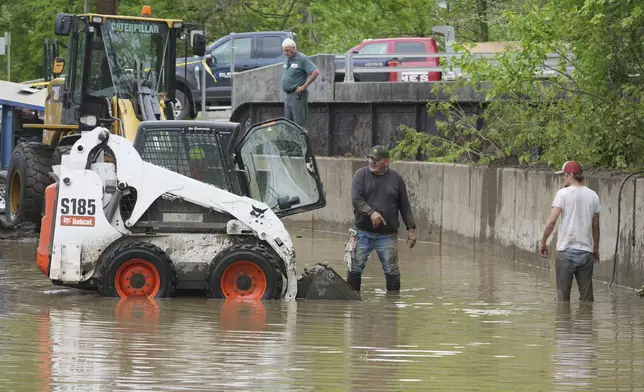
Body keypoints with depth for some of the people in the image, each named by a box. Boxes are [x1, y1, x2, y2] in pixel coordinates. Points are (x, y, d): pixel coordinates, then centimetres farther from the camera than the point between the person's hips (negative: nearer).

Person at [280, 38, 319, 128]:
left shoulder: (302, 59, -10)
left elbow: (315, 72, -18)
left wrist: (304, 86, -17)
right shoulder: (287, 60, 15)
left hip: (297, 95, -9)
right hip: (288, 96, 9)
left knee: (299, 123, -9)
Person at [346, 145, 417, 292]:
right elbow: (356, 199, -10)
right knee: (354, 269, 0)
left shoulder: (396, 179, 5)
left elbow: (405, 206, 10)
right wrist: (371, 212, -26)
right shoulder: (361, 175, 2)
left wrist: (411, 228, 5)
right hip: (362, 233, 0)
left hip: (387, 235, 0)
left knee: (392, 272, 1)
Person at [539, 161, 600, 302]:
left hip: (566, 251, -4)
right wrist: (596, 248, 23)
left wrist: (543, 242, 0)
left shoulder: (563, 194, -6)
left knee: (563, 295, 2)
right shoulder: (593, 196, 7)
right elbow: (596, 226, 13)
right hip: (586, 251, 4)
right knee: (586, 296, 8)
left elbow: (552, 221, -11)